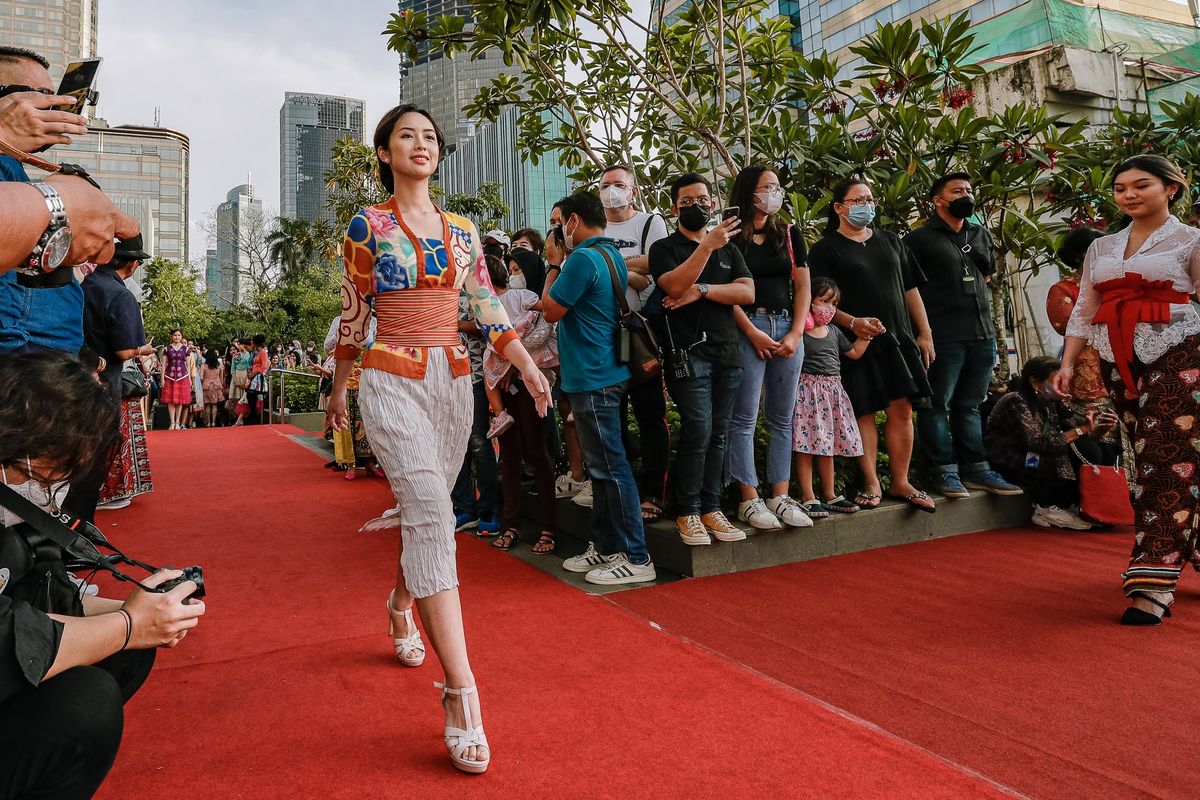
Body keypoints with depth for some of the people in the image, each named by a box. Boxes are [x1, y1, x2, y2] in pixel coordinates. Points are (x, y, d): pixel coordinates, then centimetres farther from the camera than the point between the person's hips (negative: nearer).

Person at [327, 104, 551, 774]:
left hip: (453, 382, 5)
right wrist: (340, 390, 12)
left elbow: (488, 309, 8)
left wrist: (530, 367, -1)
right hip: (393, 381, -4)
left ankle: (402, 605, 43)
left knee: (427, 511, 12)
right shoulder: (367, 227, 1)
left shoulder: (463, 230, 11)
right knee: (432, 511, -18)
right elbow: (353, 317, 6)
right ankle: (462, 694, -19)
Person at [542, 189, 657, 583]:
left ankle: (636, 558, 2)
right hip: (606, 372, 10)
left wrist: (554, 266, 0)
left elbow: (551, 310, -9)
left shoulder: (583, 258, -16)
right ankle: (605, 547, 26)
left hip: (592, 379, -10)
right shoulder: (612, 255, 15)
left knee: (611, 467, -5)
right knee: (603, 466, 16)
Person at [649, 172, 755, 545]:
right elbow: (675, 286, -15)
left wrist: (702, 290, -8)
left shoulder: (728, 248, 20)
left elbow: (747, 292, 4)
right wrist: (706, 246, -20)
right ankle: (687, 512, 0)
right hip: (688, 352, -5)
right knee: (698, 432, -12)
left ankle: (711, 508, 13)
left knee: (718, 434, 6)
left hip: (727, 350, 5)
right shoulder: (664, 248, 6)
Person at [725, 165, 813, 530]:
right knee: (744, 418, -4)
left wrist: (796, 334, -1)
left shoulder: (789, 234, 13)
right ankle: (749, 499, 2)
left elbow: (802, 287, 10)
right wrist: (753, 332, -12)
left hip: (788, 328, 5)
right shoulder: (731, 237, 0)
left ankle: (780, 496, 13)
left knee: (782, 418, 7)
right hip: (747, 329, -5)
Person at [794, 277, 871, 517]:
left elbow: (854, 353, 27)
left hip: (832, 390, 7)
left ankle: (829, 495, 22)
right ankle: (808, 497, -2)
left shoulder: (833, 331, 16)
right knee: (806, 444, -6)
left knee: (827, 444, 13)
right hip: (807, 389, -7)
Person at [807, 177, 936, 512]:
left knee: (902, 409, 2)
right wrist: (853, 323, -21)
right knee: (863, 412, -2)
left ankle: (901, 482, 12)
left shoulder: (890, 241, 16)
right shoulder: (825, 249, 0)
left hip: (898, 338, 5)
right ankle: (872, 484, 7)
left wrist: (924, 333, 11)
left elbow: (911, 289, 17)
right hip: (857, 343, -4)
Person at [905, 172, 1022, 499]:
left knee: (970, 405, 12)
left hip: (982, 333, 7)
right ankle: (945, 472, 4)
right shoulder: (920, 238, -2)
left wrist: (973, 306, 17)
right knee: (937, 405, -3)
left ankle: (976, 469, 18)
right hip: (943, 336, -6)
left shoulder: (981, 234, 18)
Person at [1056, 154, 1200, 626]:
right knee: (1151, 458, 8)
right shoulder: (1100, 249, 15)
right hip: (1118, 359, 5)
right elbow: (1083, 312, 15)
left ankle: (1153, 584, -11)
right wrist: (1067, 363, 7)